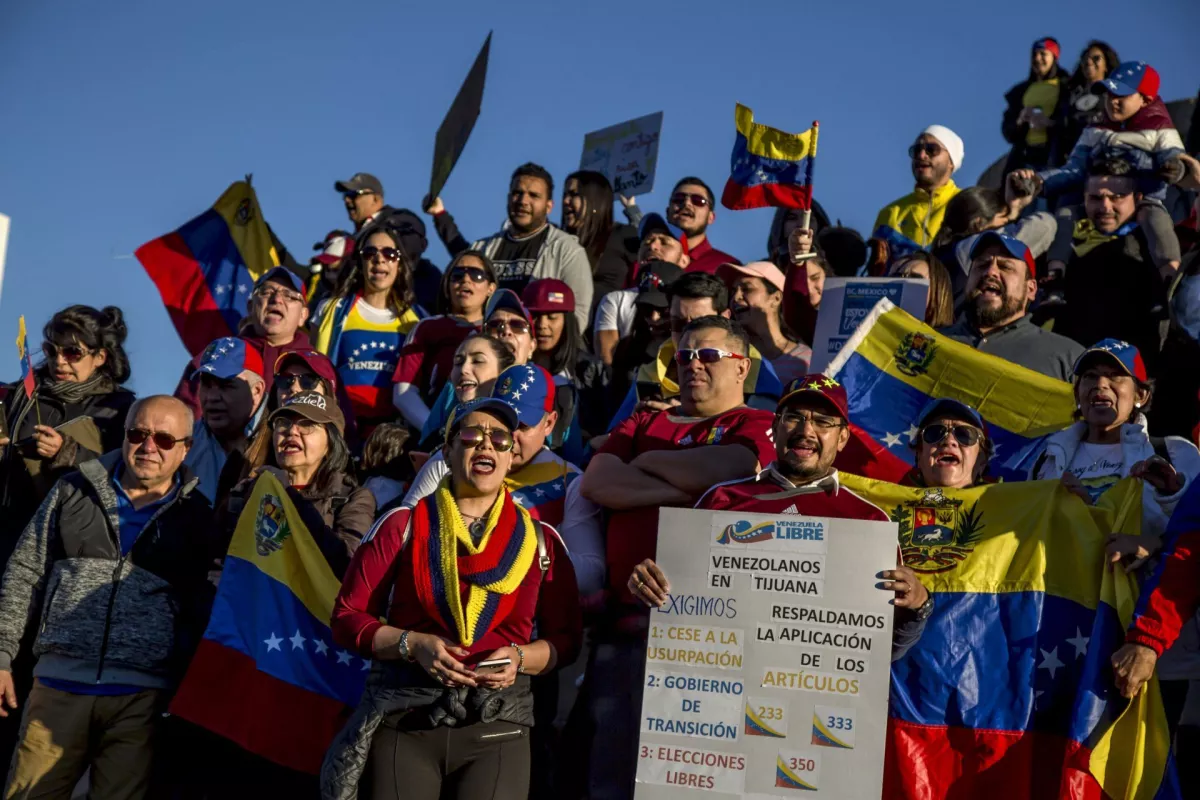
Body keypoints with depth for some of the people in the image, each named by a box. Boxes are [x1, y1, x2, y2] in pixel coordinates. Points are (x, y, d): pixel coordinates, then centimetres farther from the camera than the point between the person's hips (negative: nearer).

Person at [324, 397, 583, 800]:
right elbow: (347, 617, 3)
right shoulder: (403, 525, 4)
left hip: (498, 725, 1)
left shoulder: (541, 540, 8)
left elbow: (566, 638, 11)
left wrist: (520, 658, -9)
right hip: (405, 721, 0)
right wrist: (412, 644, -12)